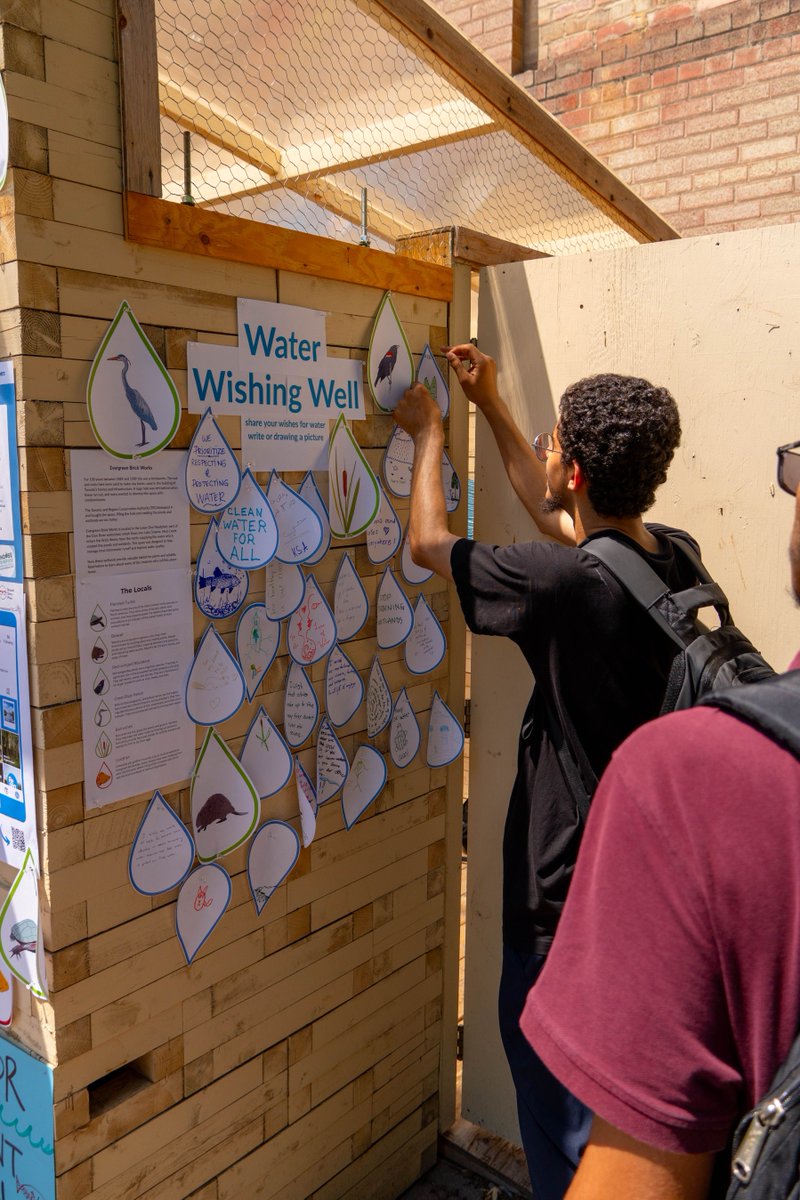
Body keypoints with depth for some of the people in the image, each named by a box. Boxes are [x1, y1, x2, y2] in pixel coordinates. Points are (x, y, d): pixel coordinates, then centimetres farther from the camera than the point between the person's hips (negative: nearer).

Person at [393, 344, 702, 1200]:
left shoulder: (568, 582, -28)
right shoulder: (672, 562, -5)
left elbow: (427, 542, -12)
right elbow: (558, 519, 13)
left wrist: (429, 434, 6)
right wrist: (491, 407, 19)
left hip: (567, 890, -8)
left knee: (565, 1129, 15)